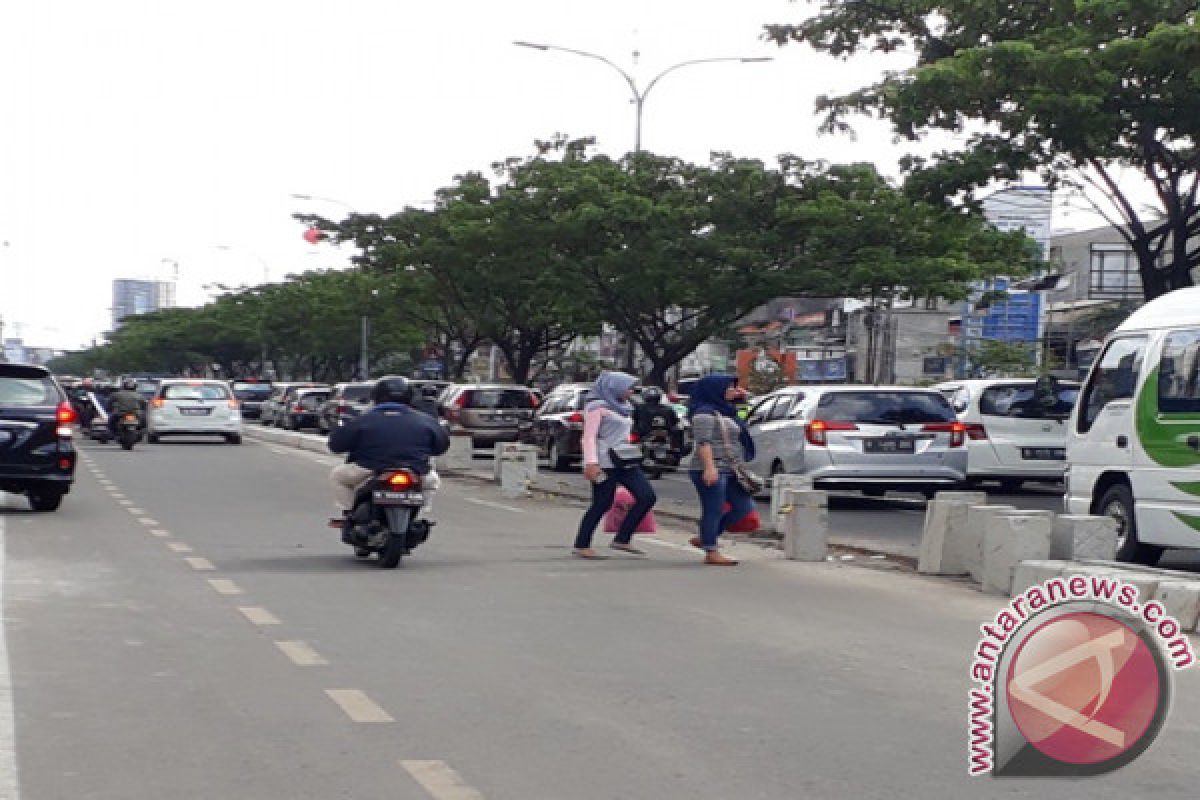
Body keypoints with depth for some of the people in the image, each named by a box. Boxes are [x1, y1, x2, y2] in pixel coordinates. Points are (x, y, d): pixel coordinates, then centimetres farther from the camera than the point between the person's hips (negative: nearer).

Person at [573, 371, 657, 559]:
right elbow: (589, 436, -13)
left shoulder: (623, 408, 20)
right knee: (602, 504, -6)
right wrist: (591, 462, -23)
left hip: (626, 462, 9)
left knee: (648, 496, -3)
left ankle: (622, 539, 2)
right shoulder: (597, 406, -6)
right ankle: (581, 546, 5)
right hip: (605, 463, -8)